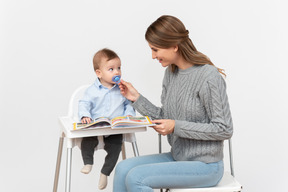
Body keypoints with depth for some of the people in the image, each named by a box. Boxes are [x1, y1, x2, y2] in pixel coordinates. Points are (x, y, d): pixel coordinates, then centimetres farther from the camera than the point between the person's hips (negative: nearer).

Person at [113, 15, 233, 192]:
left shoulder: (209, 77, -19)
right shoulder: (171, 72, 6)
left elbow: (224, 129, -18)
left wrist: (177, 127, -21)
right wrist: (136, 98, 0)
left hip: (205, 166, -7)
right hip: (177, 157, 8)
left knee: (135, 178, -20)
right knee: (123, 168, -8)